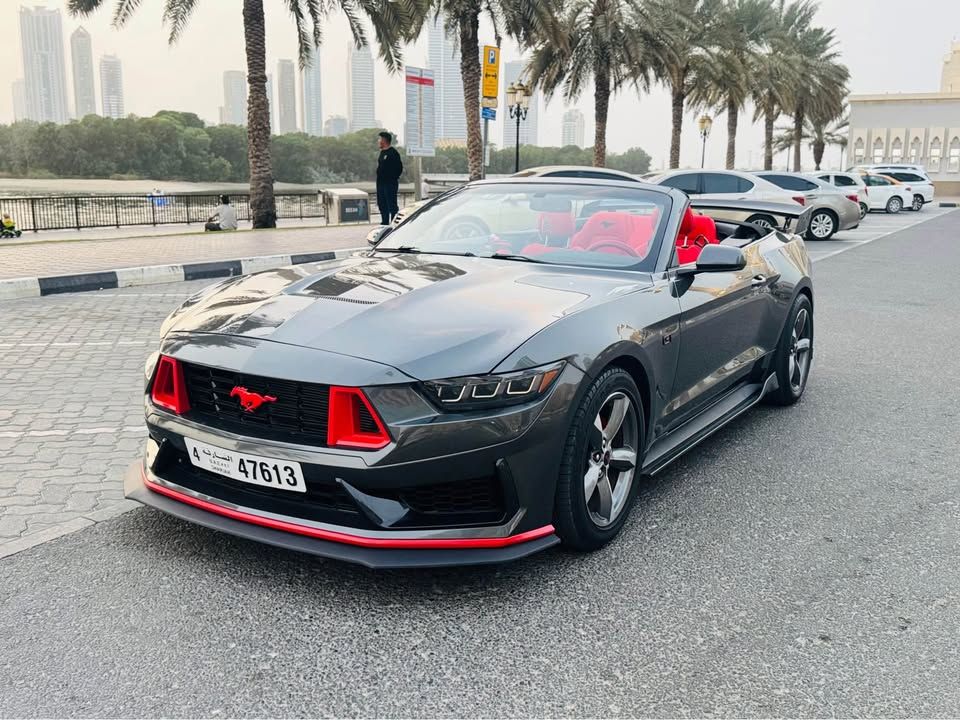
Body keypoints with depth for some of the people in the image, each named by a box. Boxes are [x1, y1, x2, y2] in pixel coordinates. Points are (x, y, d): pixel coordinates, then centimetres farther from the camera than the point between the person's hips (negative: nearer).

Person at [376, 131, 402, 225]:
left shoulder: (393, 153, -11)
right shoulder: (382, 152, 17)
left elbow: (399, 168, -14)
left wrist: (393, 178, -12)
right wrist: (379, 179, 13)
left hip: (390, 183, -9)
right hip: (381, 183, 9)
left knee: (392, 205, -8)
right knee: (382, 204, 12)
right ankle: (385, 223, 20)